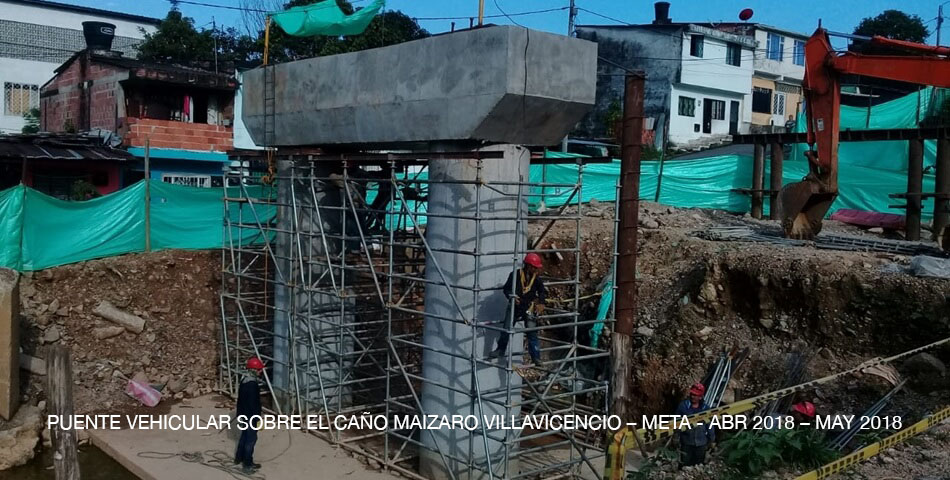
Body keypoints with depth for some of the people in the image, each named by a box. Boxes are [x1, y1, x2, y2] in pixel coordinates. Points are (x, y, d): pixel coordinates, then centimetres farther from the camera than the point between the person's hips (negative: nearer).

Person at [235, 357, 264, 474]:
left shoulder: (244, 380, 4)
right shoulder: (252, 384, -27)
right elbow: (253, 403, -25)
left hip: (243, 414, 10)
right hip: (250, 416, -10)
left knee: (244, 436, 24)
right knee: (251, 439, 1)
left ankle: (239, 458, 39)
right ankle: (247, 465, 8)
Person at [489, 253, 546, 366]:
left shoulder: (536, 277, -2)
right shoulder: (515, 274, -8)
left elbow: (541, 291, 10)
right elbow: (506, 288, -4)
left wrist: (541, 302, -7)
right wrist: (512, 296, -22)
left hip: (529, 308, 0)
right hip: (515, 306, 0)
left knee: (532, 333, -2)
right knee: (506, 330, 5)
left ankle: (536, 357, 5)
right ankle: (500, 350, 25)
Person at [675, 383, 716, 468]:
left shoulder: (706, 408, -4)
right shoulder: (683, 406, -9)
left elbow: (710, 425, 5)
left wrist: (711, 439, 8)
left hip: (701, 443, 2)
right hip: (686, 442, -2)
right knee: (685, 465, 3)